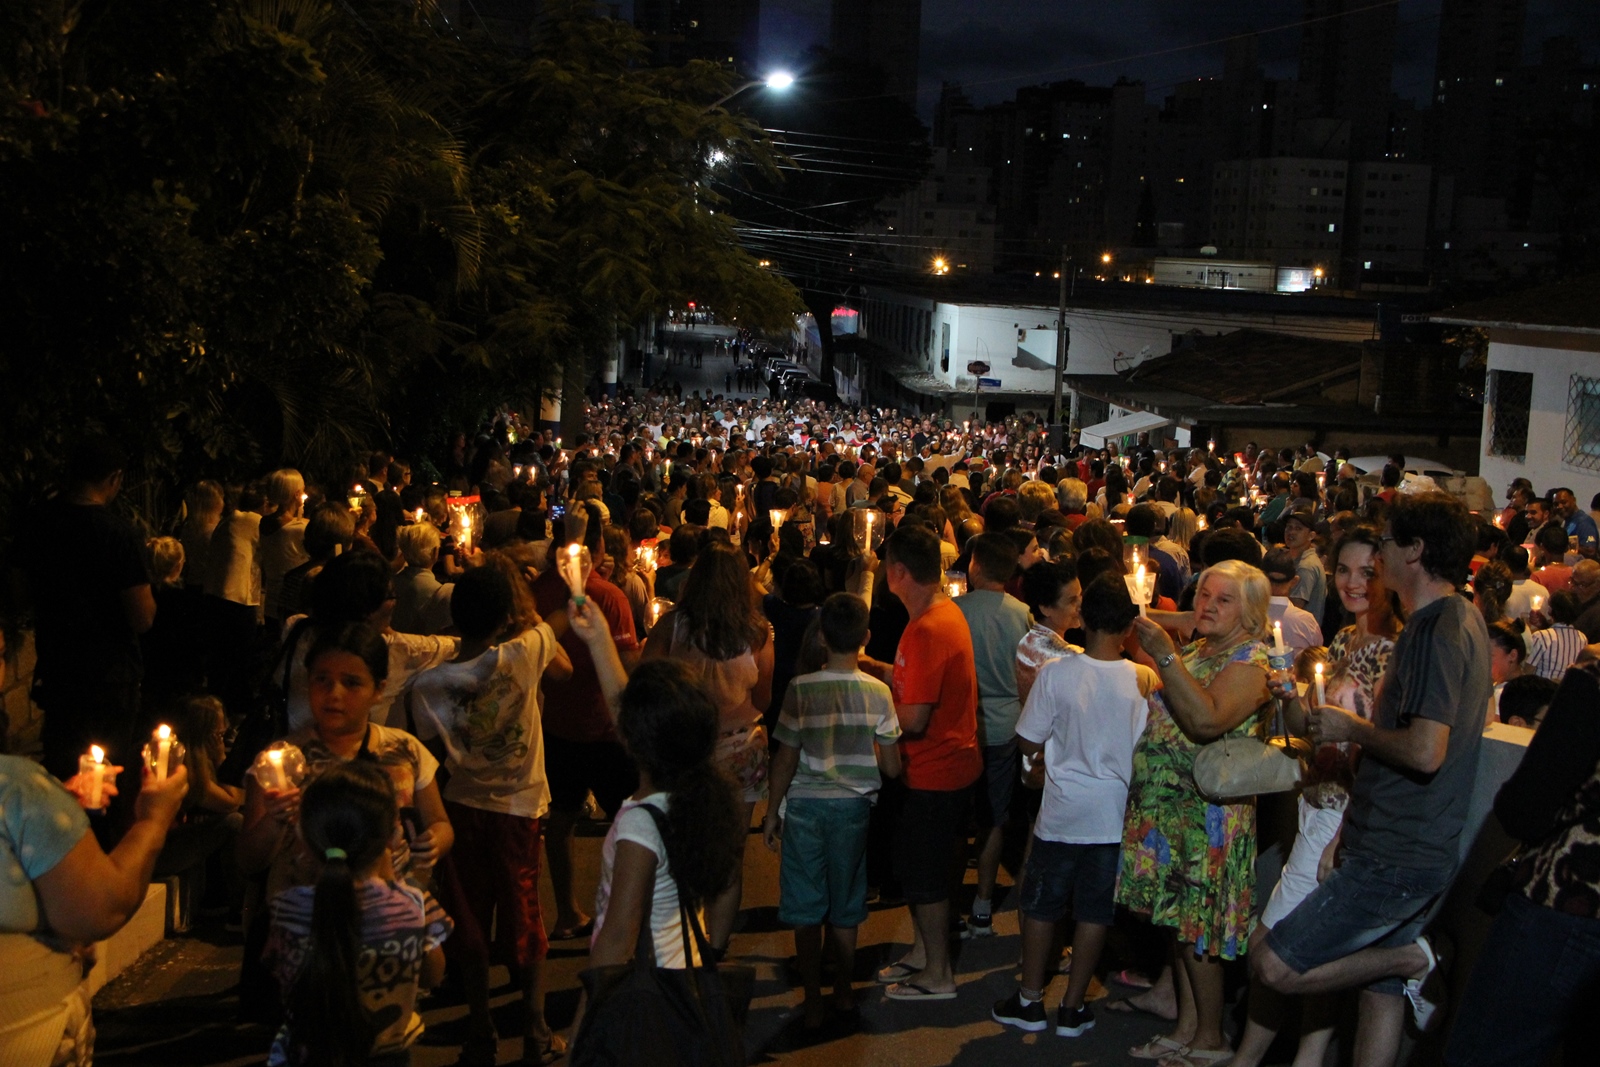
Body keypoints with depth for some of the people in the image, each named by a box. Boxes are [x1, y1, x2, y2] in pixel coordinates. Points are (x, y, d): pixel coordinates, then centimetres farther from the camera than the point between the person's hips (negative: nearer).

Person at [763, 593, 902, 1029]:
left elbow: (786, 759, -9)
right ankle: (844, 991, 28)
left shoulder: (801, 689, -12)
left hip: (805, 806, -2)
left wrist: (772, 812, 2)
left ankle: (814, 1001, 15)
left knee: (806, 909, 9)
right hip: (853, 807, 2)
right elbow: (891, 767, -6)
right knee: (844, 907, 16)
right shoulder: (878, 692, -9)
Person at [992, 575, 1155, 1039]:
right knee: (1094, 913, 12)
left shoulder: (1057, 673, -16)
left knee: (1040, 907, 14)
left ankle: (1029, 1001, 24)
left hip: (1063, 812, -1)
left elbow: (1028, 743, -8)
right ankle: (1072, 1009, 20)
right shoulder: (1146, 679, -11)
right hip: (1114, 815, 1)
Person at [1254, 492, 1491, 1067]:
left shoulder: (1436, 629, -19)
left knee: (1273, 965, -10)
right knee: (1380, 992, 17)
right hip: (1405, 849, 10)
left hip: (1396, 859, -10)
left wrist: (1352, 728, -12)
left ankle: (1412, 959, -1)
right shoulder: (1463, 619, 13)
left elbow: (1425, 751, -29)